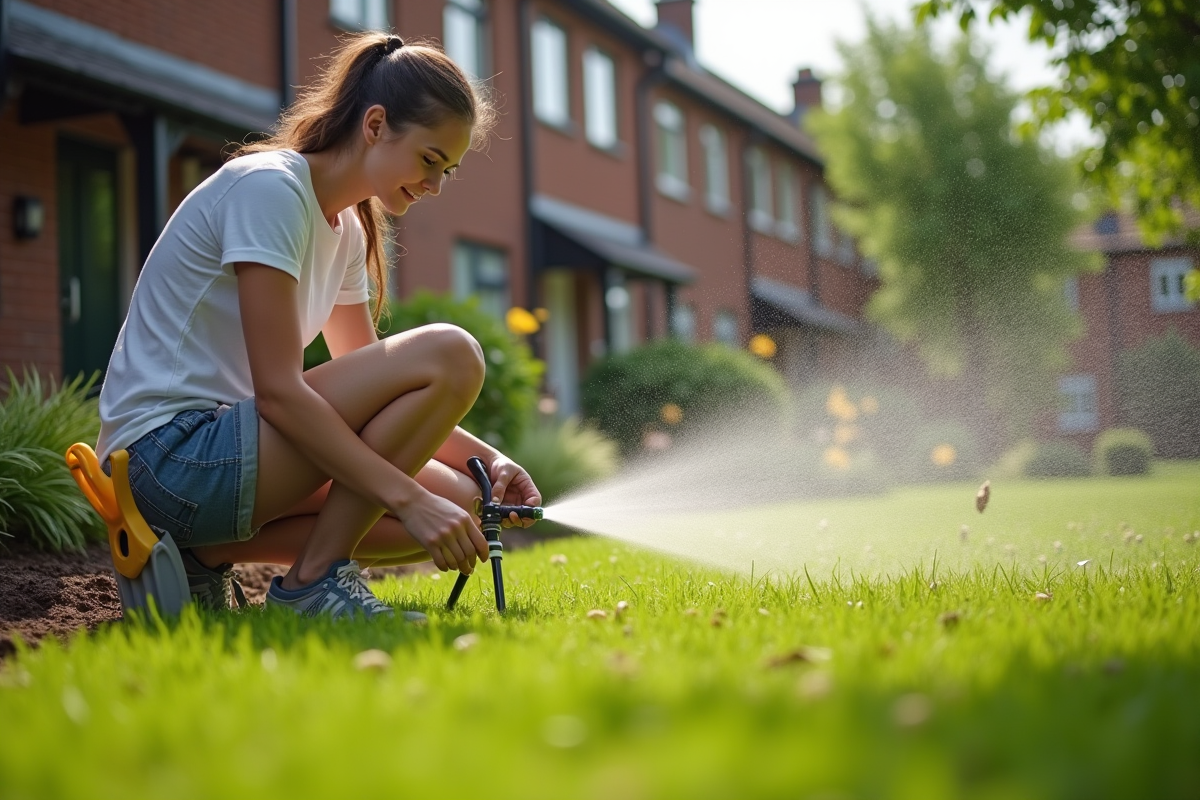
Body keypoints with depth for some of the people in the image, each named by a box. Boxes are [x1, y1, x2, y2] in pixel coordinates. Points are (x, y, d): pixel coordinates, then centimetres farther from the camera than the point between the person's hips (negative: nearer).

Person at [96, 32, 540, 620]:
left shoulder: (346, 229, 14)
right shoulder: (269, 186, -14)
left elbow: (372, 393, 15)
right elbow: (278, 392, -22)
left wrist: (486, 459, 1)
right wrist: (410, 498, -26)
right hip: (170, 452, -9)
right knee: (449, 356, -19)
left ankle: (205, 555, 0)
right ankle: (316, 580, -14)